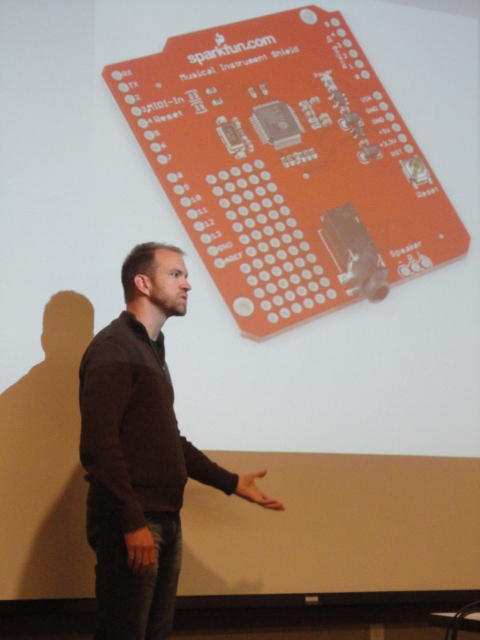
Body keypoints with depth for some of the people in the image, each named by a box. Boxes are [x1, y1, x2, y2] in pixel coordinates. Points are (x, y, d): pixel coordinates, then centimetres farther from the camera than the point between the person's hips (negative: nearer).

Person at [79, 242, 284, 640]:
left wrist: (232, 483, 23)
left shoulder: (152, 350, 19)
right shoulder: (113, 348, -10)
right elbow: (99, 445, -20)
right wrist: (133, 522, -24)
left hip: (165, 519, 9)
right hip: (131, 523, -9)